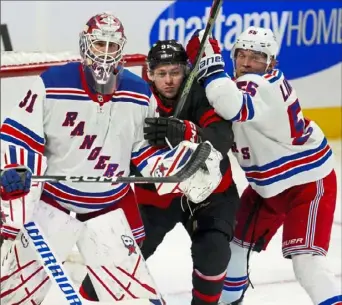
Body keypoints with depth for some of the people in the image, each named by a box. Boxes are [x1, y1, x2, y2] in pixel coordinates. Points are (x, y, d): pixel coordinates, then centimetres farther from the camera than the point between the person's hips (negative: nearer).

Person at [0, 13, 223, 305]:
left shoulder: (139, 95, -4)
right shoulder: (52, 85, -14)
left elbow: (147, 153, 3)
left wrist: (187, 163, -12)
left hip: (110, 206, 1)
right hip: (50, 199, -1)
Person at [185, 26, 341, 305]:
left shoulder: (264, 86, -27)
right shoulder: (245, 86, 2)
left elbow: (231, 106, -47)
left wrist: (210, 62, -36)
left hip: (307, 180, -10)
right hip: (269, 185, 10)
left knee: (306, 261, -20)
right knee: (236, 241, 18)